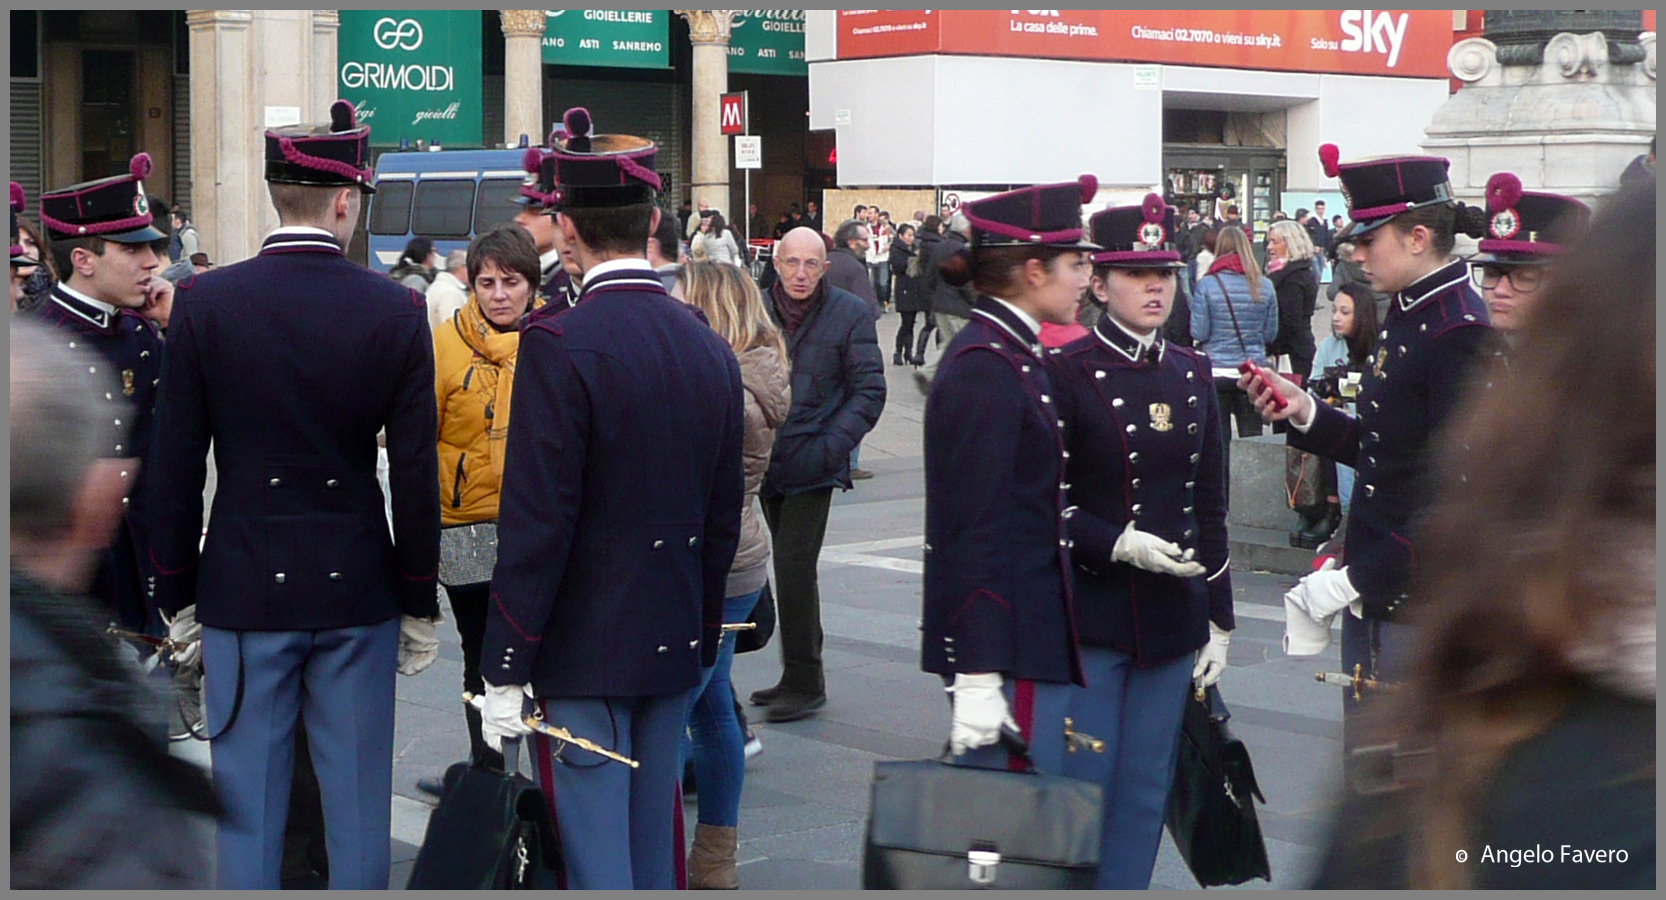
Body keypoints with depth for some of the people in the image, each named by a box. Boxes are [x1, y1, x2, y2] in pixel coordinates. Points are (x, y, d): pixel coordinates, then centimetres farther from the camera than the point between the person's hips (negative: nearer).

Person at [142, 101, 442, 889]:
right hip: (358, 588, 0)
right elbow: (417, 476, -4)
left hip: (244, 588, 0)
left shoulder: (205, 302, -6)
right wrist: (419, 604, 7)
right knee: (358, 801, 10)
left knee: (248, 803, 7)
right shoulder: (396, 310, -6)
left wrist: (177, 595, 7)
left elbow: (175, 469, -3)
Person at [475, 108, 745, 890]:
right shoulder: (710, 348, 5)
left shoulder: (560, 344, -16)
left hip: (582, 651, -6)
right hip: (674, 646, 7)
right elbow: (724, 516, 11)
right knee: (653, 841, 17)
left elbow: (535, 524, -17)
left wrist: (505, 672, -12)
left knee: (593, 859, 0)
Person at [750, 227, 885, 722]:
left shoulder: (851, 314, -5)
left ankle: (804, 681, 1)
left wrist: (831, 446, -16)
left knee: (794, 569, -10)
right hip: (766, 463, 5)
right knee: (792, 570, 15)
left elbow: (869, 391, -5)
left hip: (812, 464, -5)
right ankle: (799, 675, 25)